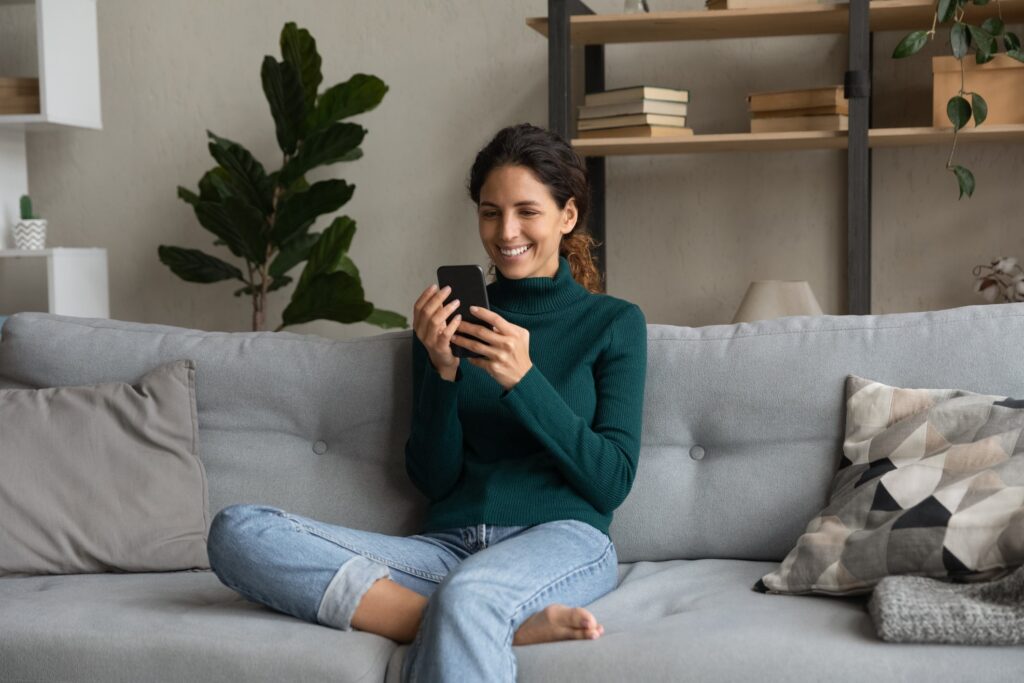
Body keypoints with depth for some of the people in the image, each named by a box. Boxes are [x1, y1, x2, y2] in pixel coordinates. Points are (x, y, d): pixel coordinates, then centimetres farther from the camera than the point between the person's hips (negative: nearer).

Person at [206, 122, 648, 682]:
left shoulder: (614, 322, 9)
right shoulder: (449, 320, 15)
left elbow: (612, 481, 0)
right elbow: (433, 480, 9)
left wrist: (524, 379, -12)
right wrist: (442, 369, -7)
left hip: (561, 539, -5)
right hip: (447, 545, 6)